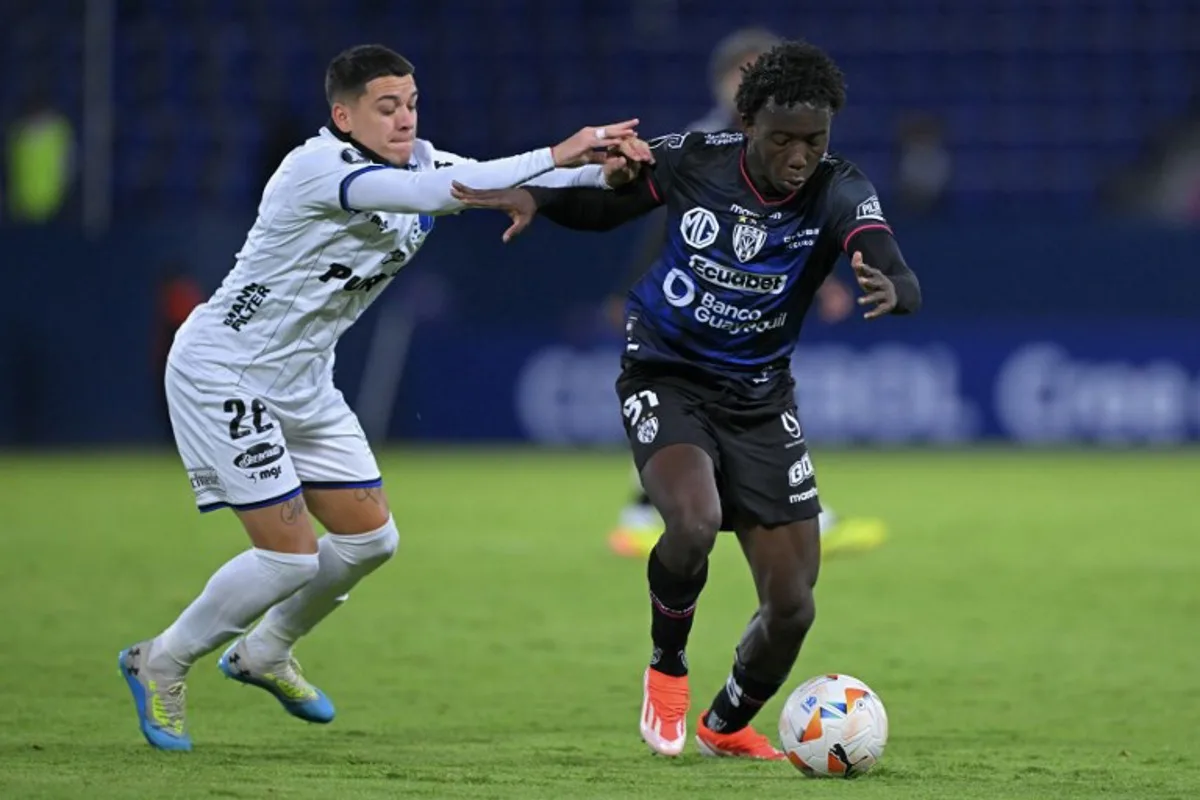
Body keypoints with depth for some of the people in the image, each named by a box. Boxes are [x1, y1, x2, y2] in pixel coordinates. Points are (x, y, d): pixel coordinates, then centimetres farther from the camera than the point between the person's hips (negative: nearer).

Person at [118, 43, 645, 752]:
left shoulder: (416, 162, -1)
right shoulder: (318, 167, -26)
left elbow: (503, 183, -8)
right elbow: (434, 193, -40)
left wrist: (604, 171, -28)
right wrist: (553, 157, -44)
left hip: (302, 381, 9)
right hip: (223, 369, -9)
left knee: (370, 538, 9)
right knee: (291, 555, -11)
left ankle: (264, 654, 33)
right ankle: (160, 666, 9)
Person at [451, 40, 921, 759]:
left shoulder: (839, 193, -17)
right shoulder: (692, 160, -15)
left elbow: (905, 284, -34)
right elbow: (604, 207, 4)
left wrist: (891, 290, -58)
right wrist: (533, 198, -16)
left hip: (760, 398, 2)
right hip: (667, 377, -2)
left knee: (793, 606, -1)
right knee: (695, 521, -32)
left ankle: (726, 726, 31)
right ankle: (668, 666, -1)